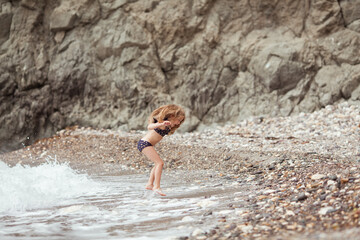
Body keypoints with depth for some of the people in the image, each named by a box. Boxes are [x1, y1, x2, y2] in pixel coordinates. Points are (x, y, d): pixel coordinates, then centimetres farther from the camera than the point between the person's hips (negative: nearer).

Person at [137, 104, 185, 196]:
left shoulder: (169, 126, 11)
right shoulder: (164, 123, -18)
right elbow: (150, 127, -35)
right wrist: (162, 124, -53)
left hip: (144, 144, 11)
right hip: (145, 143, -11)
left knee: (158, 163, 21)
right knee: (160, 163, -18)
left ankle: (150, 184, 20)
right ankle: (156, 187, -23)